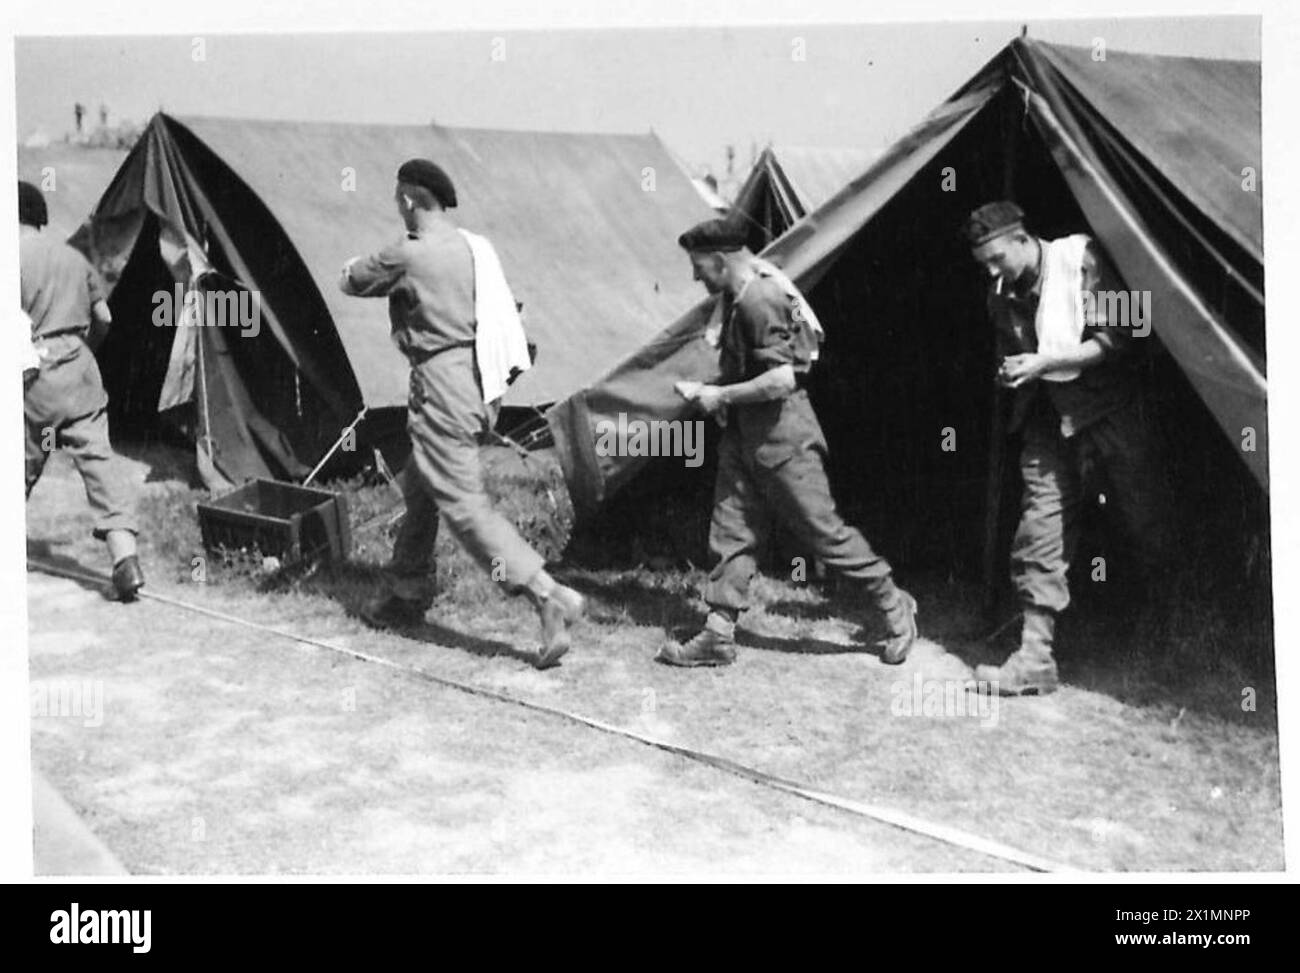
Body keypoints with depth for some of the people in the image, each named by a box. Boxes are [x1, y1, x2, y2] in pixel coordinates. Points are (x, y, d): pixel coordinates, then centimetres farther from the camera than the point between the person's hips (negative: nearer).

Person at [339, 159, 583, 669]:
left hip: (442, 389, -9)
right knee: (419, 489, 22)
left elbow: (351, 280, 3)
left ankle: (550, 596, -18)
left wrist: (358, 264, 27)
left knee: (463, 504, -9)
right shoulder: (474, 247, 9)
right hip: (479, 384, 9)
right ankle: (406, 594, 34)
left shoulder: (408, 256, -12)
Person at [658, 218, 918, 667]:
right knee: (732, 532, 6)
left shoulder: (760, 301, -21)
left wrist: (721, 396, -19)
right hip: (744, 436, 10)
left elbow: (782, 379, -28)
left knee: (822, 529, 0)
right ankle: (718, 634, 9)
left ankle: (894, 605, 16)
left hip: (781, 436, -10)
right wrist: (708, 390, 11)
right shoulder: (737, 298, 10)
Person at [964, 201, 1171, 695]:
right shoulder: (1001, 296, 5)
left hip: (1108, 414, -4)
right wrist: (1010, 373, -3)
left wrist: (1045, 363, -20)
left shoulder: (1080, 260, -11)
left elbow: (1117, 337, -15)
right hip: (1049, 422, 4)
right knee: (1039, 536, -5)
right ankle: (1034, 659, -4)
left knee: (1146, 522, 5)